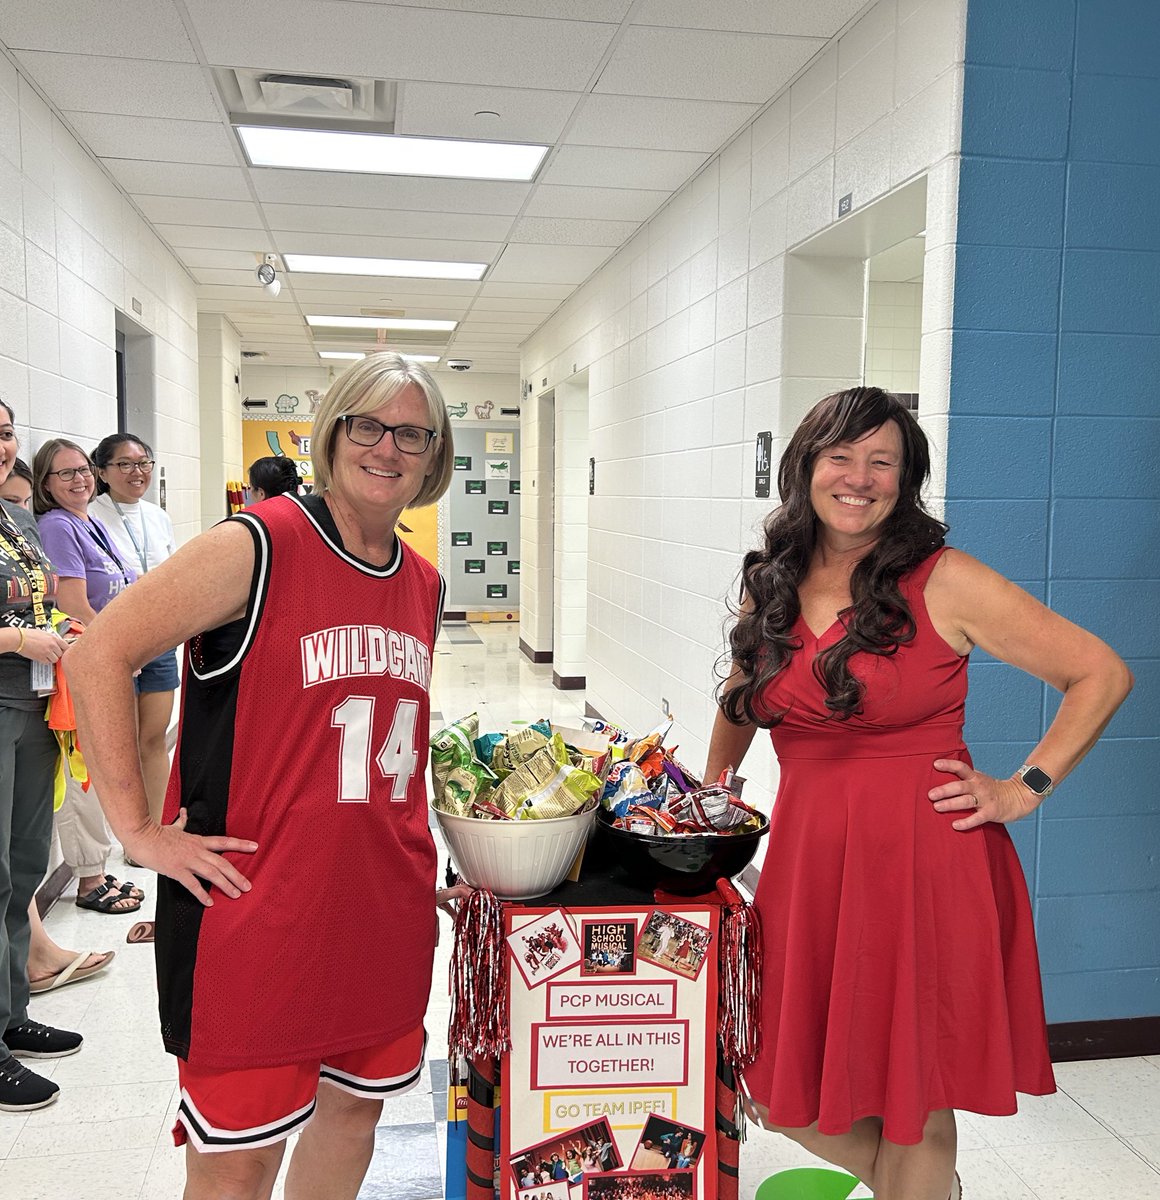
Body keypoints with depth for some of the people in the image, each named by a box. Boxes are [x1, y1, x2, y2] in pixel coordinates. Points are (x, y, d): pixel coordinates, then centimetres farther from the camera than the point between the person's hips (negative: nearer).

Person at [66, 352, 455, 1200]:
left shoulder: (426, 586, 8)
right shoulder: (258, 545, -13)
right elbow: (99, 654, -14)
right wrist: (138, 829, -15)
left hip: (385, 905, 7)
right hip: (258, 907, -6)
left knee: (355, 1106, 21)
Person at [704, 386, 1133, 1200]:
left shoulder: (944, 583, -8)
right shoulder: (769, 588, 6)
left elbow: (1103, 674, -4)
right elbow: (740, 700, 24)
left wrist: (1026, 789, -6)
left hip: (926, 865, -5)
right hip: (808, 865, 5)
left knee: (912, 1100, 8)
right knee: (786, 1098, 14)